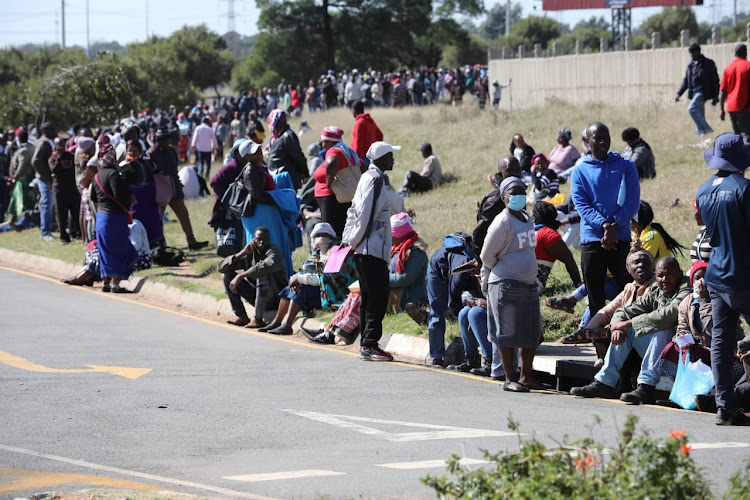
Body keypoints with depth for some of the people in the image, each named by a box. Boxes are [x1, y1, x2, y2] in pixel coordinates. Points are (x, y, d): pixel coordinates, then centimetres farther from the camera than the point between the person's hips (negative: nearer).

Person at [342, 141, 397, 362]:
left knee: (370, 298, 13)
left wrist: (349, 239, 19)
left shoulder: (367, 177, 17)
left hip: (363, 250, 10)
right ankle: (369, 345, -12)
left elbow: (354, 210, 21)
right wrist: (357, 239, -9)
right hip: (373, 250, -10)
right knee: (378, 299, -10)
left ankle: (366, 343, 16)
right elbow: (365, 213, -19)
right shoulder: (375, 180, -13)